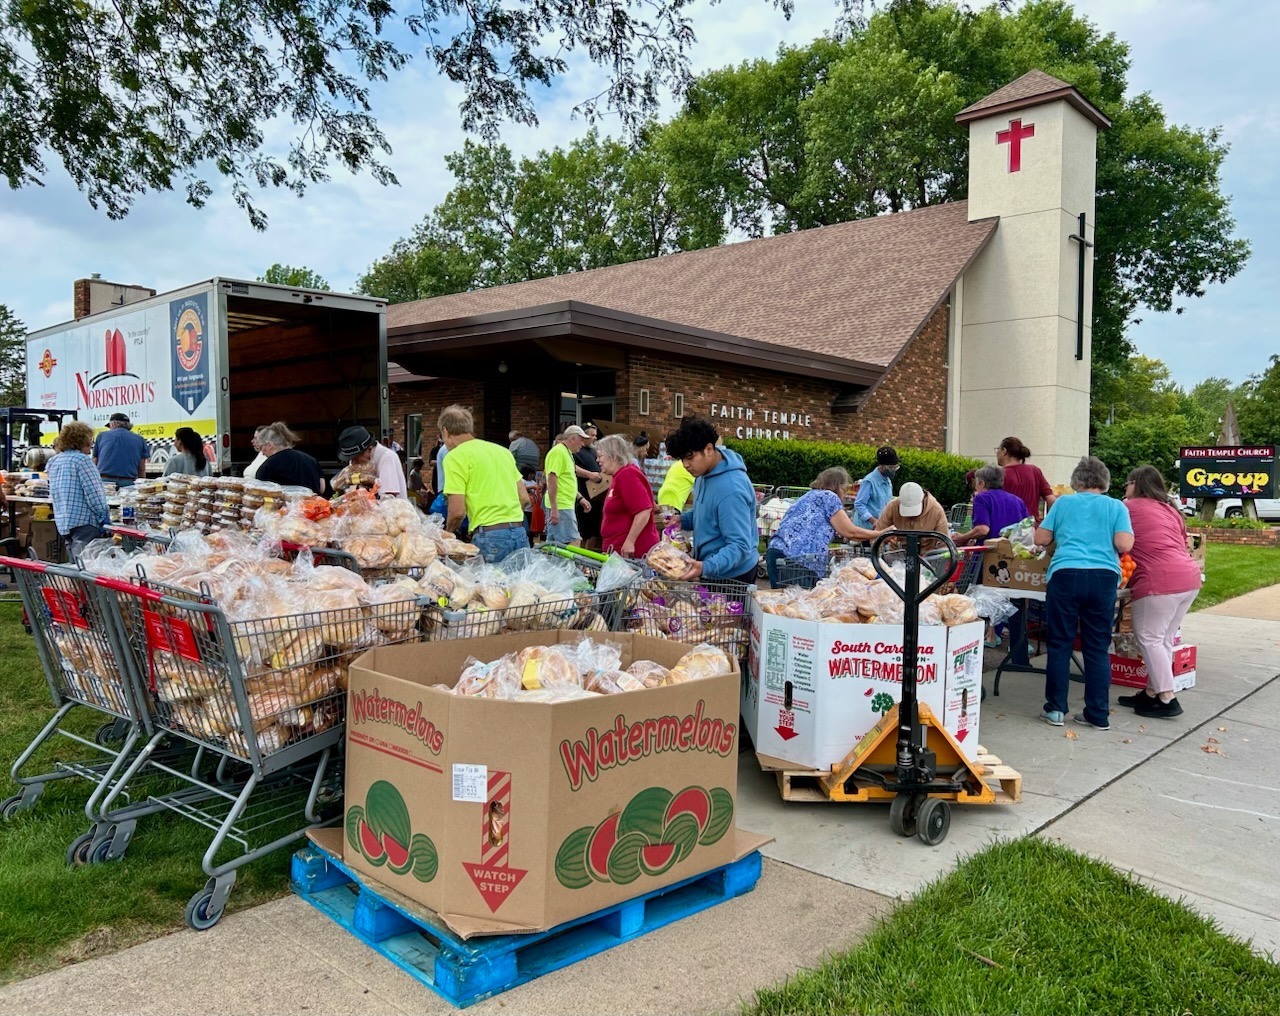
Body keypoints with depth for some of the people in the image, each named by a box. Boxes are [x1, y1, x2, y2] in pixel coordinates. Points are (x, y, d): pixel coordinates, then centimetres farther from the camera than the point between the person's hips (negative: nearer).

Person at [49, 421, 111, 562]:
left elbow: (52, 495, 22)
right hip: (83, 521, -9)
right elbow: (93, 492, -14)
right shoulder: (82, 459, -11)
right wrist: (104, 516, -8)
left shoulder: (53, 462, 15)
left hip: (62, 522, 9)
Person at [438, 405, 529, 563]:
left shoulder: (456, 457, -2)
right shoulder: (503, 450, 17)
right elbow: (524, 497, 18)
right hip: (520, 533, 6)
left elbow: (457, 511, -7)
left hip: (489, 537, -6)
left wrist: (448, 533, 12)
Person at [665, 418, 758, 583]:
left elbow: (739, 546, -30)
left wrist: (706, 567, -44)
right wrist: (683, 520, -3)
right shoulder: (705, 472, 0)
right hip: (709, 569, 9)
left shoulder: (731, 490, -28)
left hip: (731, 575, -9)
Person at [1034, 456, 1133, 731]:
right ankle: (1099, 714, 11)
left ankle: (1055, 709, 9)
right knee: (1098, 648, 7)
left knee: (1060, 644, 6)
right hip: (1105, 576, 1)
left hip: (1065, 573, -1)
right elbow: (1124, 545, 0)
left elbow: (1041, 539, 13)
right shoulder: (1116, 506, 12)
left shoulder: (1063, 502, 13)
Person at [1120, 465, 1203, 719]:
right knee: (1163, 640, 14)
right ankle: (1151, 693, 20)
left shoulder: (1127, 507, 2)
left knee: (1149, 639, 0)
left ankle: (1167, 700, -1)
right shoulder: (1170, 510, 22)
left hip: (1160, 581, -8)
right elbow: (1182, 545, 25)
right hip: (1189, 577, 8)